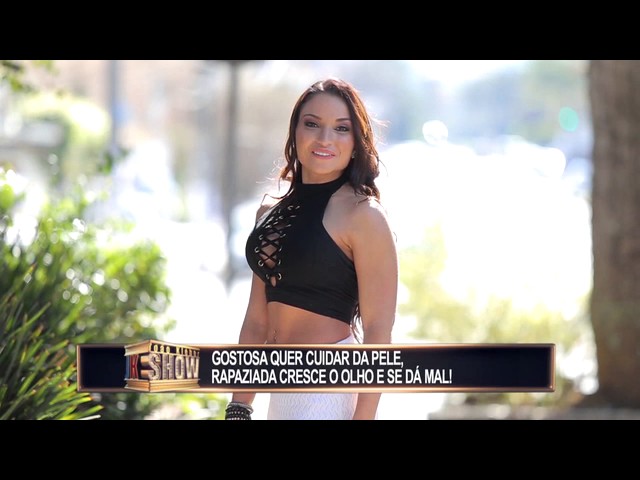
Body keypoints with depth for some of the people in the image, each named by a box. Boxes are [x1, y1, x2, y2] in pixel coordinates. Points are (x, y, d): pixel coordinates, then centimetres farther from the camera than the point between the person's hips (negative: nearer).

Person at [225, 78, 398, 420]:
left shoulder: (363, 215, -8)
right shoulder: (270, 214, 13)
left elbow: (378, 330, -13)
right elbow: (256, 321, 15)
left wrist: (363, 417, -19)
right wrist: (238, 408, 11)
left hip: (333, 387, -7)